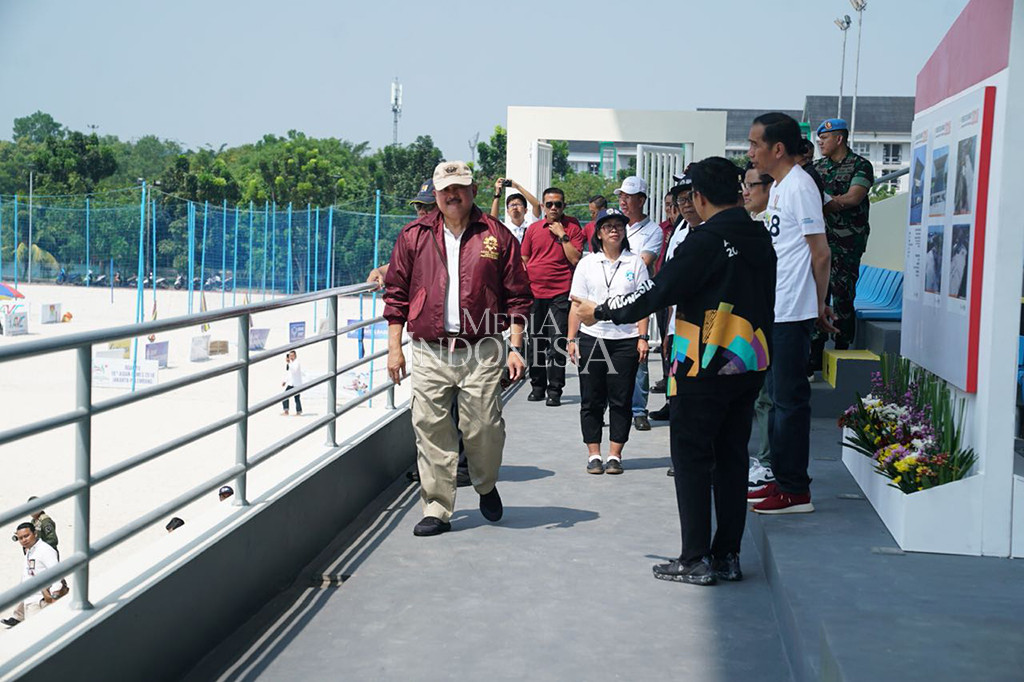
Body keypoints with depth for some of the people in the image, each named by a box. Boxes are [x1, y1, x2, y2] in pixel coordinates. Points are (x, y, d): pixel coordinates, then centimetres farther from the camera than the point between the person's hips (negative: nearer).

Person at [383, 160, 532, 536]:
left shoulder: (497, 236, 6)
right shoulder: (414, 236, 8)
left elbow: (517, 295, 7)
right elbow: (396, 294, 11)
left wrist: (515, 347, 1)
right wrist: (394, 347, 6)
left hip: (482, 351, -1)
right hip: (429, 352, 1)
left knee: (484, 427, -2)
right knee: (431, 431, 0)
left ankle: (486, 487, 28)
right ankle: (437, 509, 10)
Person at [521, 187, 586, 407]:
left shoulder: (572, 229, 3)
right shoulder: (533, 228, 10)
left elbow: (575, 259, -6)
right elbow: (524, 259, 15)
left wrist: (563, 236, -10)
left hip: (560, 293, -3)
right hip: (534, 292, 3)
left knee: (557, 342, -7)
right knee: (535, 340, 9)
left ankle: (554, 390, -3)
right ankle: (537, 386, 21)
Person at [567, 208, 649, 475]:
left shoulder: (635, 263, 6)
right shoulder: (587, 263, 7)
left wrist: (643, 337, -4)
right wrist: (572, 339, 2)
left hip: (626, 340, -1)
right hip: (591, 339, 1)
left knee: (621, 400, 2)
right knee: (592, 400, 4)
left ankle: (615, 455, 10)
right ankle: (594, 455, 12)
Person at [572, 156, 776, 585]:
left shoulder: (707, 240, -16)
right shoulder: (761, 240, 9)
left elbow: (659, 291, -15)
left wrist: (601, 312, -5)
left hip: (705, 368, -8)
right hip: (749, 366, 8)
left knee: (691, 458, 1)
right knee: (731, 458, 12)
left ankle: (696, 560, 3)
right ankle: (727, 556, 17)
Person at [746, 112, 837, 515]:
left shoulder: (799, 186, -14)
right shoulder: (778, 186, 16)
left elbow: (820, 253, -14)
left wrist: (819, 305, -6)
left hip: (792, 313, -10)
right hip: (774, 311, 10)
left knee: (790, 399, -4)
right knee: (778, 397, 15)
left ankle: (795, 491, 3)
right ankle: (781, 480, 24)